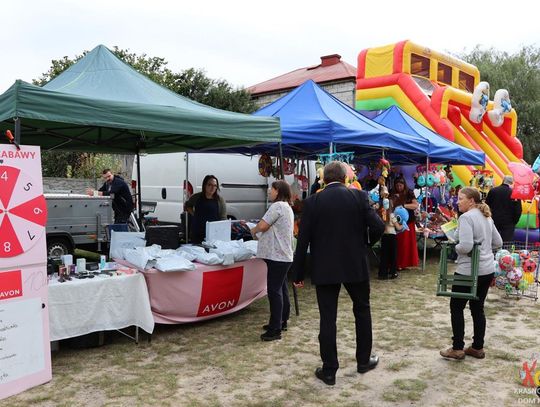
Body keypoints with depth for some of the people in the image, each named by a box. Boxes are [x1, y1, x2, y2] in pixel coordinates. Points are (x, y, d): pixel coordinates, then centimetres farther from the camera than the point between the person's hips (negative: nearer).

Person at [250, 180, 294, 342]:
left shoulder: (278, 206, -13)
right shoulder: (287, 207, 20)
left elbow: (263, 225, -17)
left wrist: (253, 230, 3)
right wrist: (261, 233, 14)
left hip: (276, 256, -11)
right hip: (283, 255, 11)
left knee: (274, 291, -10)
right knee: (282, 289, 16)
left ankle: (275, 329, -8)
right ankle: (282, 321, 26)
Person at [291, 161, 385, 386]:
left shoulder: (313, 201, -4)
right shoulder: (359, 196, -3)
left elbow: (303, 240, -5)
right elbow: (378, 226, -10)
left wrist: (298, 273, 2)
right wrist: (367, 243, 12)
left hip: (324, 268, -1)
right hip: (355, 265, 1)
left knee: (327, 317, 5)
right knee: (362, 310, 20)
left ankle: (329, 370, 12)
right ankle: (363, 360, 30)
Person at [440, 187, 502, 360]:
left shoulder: (466, 217, -16)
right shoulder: (487, 217, 11)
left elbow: (466, 246, -25)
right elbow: (498, 243, 18)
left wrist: (455, 248, -6)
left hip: (469, 271, -8)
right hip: (488, 270, 8)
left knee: (456, 308, 6)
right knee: (478, 308, 16)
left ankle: (457, 349, 11)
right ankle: (478, 348, 23)